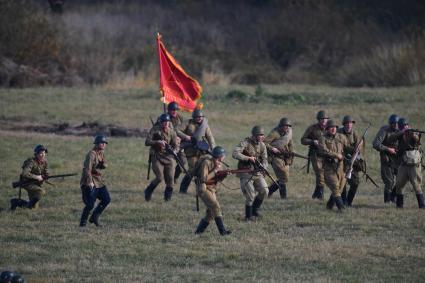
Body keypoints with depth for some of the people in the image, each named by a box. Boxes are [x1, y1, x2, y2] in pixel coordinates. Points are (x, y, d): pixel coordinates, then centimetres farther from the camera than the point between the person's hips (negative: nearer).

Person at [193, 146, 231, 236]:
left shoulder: (218, 163, 7)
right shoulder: (206, 163, -18)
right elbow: (204, 178, -24)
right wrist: (215, 171, -21)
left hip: (211, 189, 9)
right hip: (203, 188, -9)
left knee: (211, 212, 8)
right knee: (215, 206, -21)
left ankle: (199, 231, 20)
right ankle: (222, 231, -26)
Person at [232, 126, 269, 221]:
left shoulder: (262, 145, 1)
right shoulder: (245, 143, -16)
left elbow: (264, 160, -1)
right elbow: (235, 154, -26)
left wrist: (263, 167, -23)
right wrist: (248, 158, -30)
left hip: (257, 173, 5)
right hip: (245, 173, -5)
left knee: (264, 191, -7)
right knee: (250, 195, -10)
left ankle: (255, 209, 17)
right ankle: (248, 216, 8)